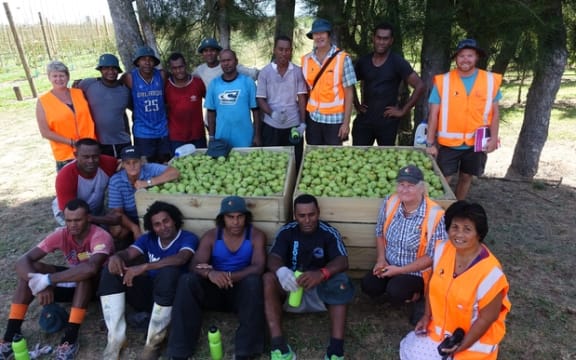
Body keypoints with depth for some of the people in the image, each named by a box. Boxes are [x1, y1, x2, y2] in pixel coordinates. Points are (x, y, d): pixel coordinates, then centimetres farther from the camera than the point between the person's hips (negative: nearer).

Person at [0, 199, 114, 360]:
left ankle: (70, 338, -33)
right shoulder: (61, 234, -14)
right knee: (30, 269, -15)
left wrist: (47, 280, -43)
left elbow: (91, 267, -48)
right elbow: (23, 261, -20)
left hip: (97, 284, -5)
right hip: (73, 280, 5)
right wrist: (39, 285, -37)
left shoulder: (101, 236, -29)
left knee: (87, 270, -39)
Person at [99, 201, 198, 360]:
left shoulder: (188, 238, -7)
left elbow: (180, 259, -28)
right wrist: (116, 256, -30)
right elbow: (128, 253, -5)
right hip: (148, 293, 5)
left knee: (169, 271, -37)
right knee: (111, 269, -11)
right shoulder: (148, 238, 10)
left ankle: (153, 341, -21)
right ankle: (116, 337, -16)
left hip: (171, 296, -5)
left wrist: (145, 267, -36)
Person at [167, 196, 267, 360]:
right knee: (187, 280, -26)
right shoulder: (211, 236, -3)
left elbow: (258, 267, -20)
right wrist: (209, 273, -39)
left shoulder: (256, 235, -7)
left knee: (254, 281, -35)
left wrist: (229, 276, -34)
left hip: (241, 291, -2)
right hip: (215, 289, 2)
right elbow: (195, 265, -14)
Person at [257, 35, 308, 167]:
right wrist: (272, 113, -21)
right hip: (271, 126, -1)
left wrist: (303, 122, -5)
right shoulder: (265, 72, -1)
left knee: (295, 162, 7)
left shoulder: (298, 71, 2)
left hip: (294, 125, 1)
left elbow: (301, 98, 3)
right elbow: (260, 99, -2)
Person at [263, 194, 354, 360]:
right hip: (291, 288, 1)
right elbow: (273, 258, -18)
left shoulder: (329, 233, -9)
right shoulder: (286, 231, -5)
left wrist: (322, 273, -45)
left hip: (319, 290, -1)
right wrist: (281, 270, -44)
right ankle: (278, 345, -35)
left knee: (340, 281, -32)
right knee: (269, 279, -29)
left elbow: (342, 261, -22)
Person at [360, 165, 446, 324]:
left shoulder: (435, 215, -24)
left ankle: (417, 294, 7)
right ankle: (400, 289, 12)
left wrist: (400, 270, -19)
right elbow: (380, 232, 7)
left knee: (394, 292, -27)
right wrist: (381, 259, -7)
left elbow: (432, 256, -18)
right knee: (368, 286, -14)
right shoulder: (389, 203, -9)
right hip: (389, 265, 5)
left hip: (417, 271, -5)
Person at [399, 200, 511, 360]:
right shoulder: (442, 249, -13)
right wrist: (427, 316, 0)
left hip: (473, 337, -5)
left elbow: (487, 317, -19)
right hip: (440, 326, 5)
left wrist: (461, 346, -16)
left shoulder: (490, 272, -29)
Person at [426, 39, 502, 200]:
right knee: (443, 179, 1)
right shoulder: (443, 81, -7)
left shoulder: (490, 80, -2)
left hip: (477, 142, 2)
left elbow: (495, 111, 5)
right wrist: (430, 143, -8)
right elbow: (433, 114, -5)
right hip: (448, 142, -2)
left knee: (466, 177, 15)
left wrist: (494, 137, -7)